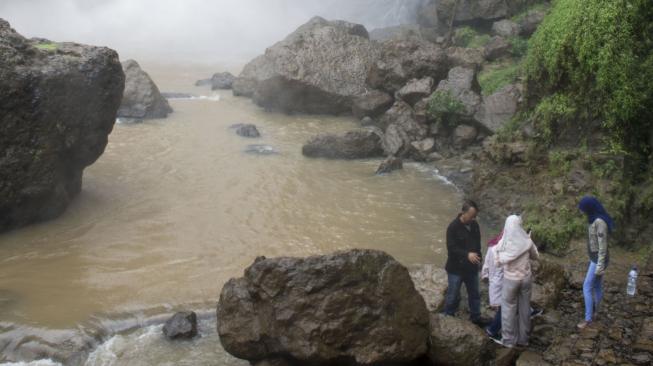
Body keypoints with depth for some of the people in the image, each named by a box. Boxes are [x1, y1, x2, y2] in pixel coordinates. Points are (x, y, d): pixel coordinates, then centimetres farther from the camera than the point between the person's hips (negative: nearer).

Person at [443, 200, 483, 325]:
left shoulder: (474, 225, 0)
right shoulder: (453, 227, -21)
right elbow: (451, 248, -25)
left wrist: (478, 259, 15)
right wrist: (467, 254, -35)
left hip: (471, 267, 6)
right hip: (456, 268, -6)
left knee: (475, 294, 17)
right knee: (453, 296, 6)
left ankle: (476, 318, 33)